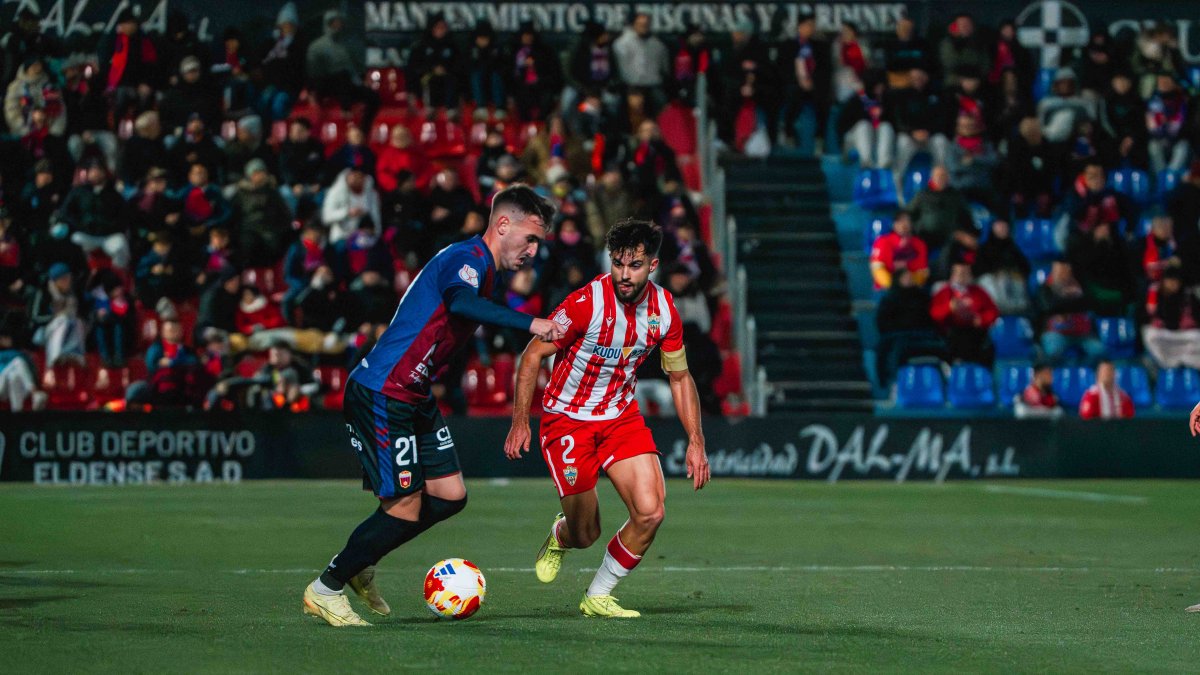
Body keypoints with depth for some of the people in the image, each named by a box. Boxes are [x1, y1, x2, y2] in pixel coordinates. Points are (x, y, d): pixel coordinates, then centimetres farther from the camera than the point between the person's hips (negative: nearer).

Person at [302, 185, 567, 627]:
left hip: (415, 398, 10)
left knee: (450, 495, 8)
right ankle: (325, 590, 7)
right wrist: (530, 323, -47)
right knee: (406, 507, -8)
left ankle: (361, 565, 23)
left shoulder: (482, 267, 15)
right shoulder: (467, 257, -16)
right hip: (381, 396, -10)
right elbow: (462, 302, -39)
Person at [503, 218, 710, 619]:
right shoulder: (586, 303, -22)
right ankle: (559, 536, 39)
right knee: (585, 534, -2)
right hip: (568, 419, -4)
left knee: (650, 513, -14)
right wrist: (520, 420, -20)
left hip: (622, 416, 4)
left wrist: (696, 441, 0)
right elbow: (533, 354, -13)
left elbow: (680, 376, 7)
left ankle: (597, 597, 7)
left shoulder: (664, 310, -7)